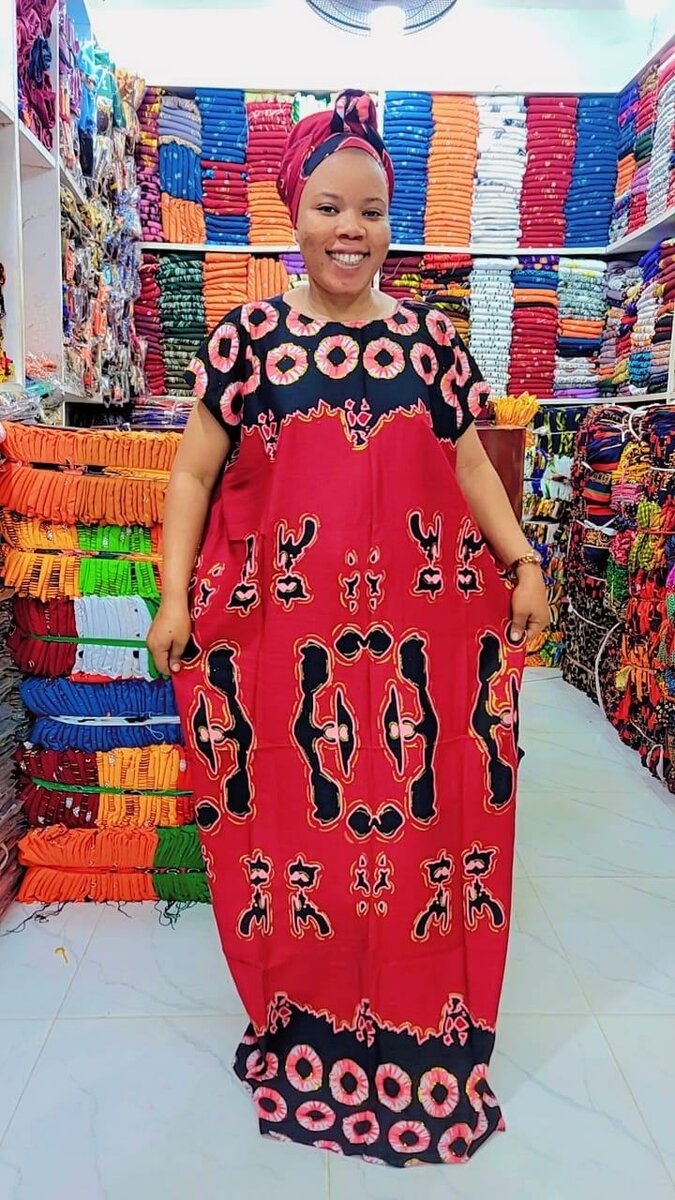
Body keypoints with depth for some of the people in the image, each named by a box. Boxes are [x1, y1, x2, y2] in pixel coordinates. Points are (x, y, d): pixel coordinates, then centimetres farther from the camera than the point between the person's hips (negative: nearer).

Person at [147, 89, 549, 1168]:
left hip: (418, 625, 2)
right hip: (283, 630, -1)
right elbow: (193, 475, 4)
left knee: (420, 816, 7)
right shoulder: (248, 336, 3)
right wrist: (175, 596, -4)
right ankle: (306, 1020, 30)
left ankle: (418, 1031, 29)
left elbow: (469, 464, 13)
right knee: (298, 820, 6)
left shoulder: (429, 338, 9)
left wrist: (522, 561, 2)